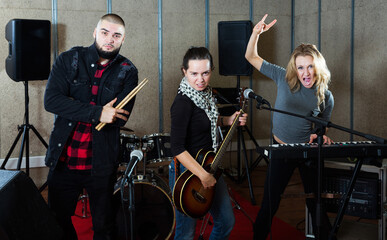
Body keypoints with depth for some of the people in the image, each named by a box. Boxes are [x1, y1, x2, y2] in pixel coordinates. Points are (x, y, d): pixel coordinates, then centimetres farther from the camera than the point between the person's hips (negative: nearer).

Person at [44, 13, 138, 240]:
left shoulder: (127, 72, -2)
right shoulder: (69, 60, -1)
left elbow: (120, 117, -14)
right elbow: (51, 100, -14)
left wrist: (72, 109, -15)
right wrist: (97, 113, -22)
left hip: (100, 164, -1)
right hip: (63, 160, 1)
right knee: (57, 221, 15)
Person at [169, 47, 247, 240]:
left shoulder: (205, 93, 2)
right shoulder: (183, 103, -24)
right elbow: (177, 148, -27)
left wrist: (229, 120, 4)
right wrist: (203, 175, -27)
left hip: (210, 166, 9)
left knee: (226, 222, 18)